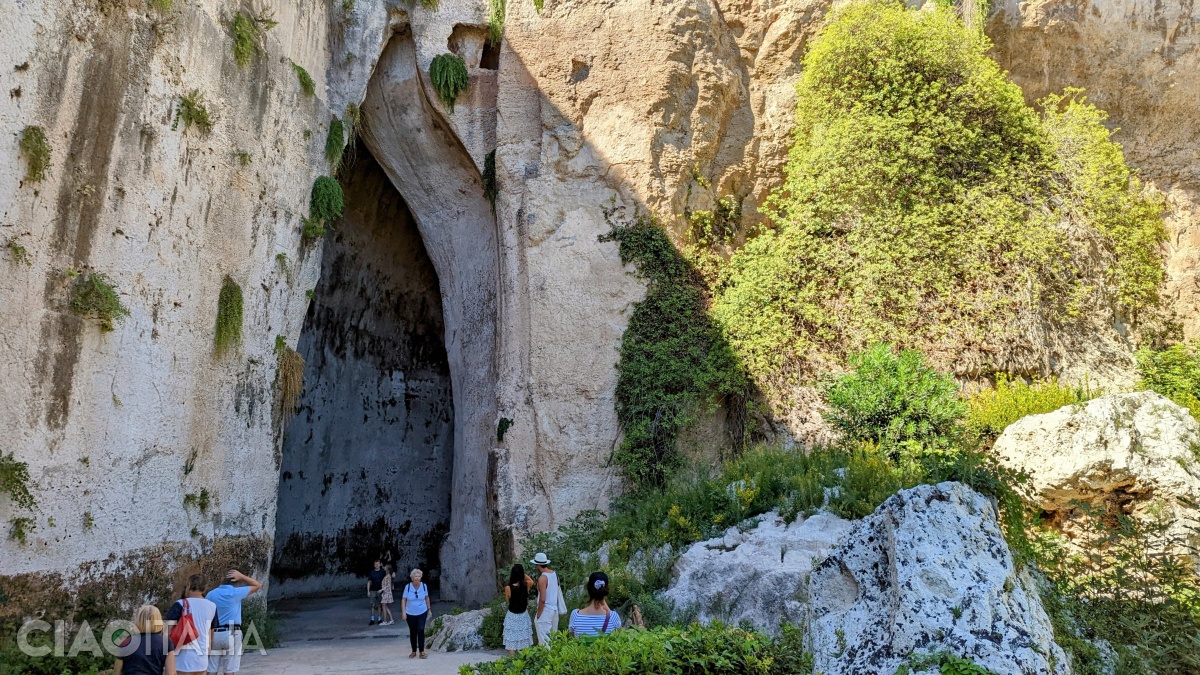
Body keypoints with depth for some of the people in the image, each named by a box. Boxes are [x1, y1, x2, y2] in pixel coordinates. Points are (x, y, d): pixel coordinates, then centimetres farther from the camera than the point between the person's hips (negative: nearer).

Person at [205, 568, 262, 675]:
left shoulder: (210, 594, 6)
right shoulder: (236, 592, -6)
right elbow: (258, 585, 5)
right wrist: (241, 577, 2)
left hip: (214, 634, 4)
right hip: (231, 634, -4)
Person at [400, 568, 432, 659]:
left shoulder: (424, 586, -7)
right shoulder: (408, 587, -12)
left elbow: (427, 598, 7)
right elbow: (403, 600, -7)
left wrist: (429, 609, 12)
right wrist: (403, 612, -13)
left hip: (422, 613, 0)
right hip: (410, 614, 0)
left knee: (421, 630, -13)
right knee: (412, 632, 10)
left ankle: (422, 652, -9)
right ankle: (414, 651, 25)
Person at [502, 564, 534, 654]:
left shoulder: (508, 588, -21)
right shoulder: (526, 585, -13)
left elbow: (508, 600, -1)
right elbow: (531, 581, 12)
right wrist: (522, 572, 3)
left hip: (512, 617, -3)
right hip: (524, 616, 3)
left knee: (511, 644, 5)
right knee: (525, 642, 17)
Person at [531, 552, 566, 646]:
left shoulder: (542, 578, -20)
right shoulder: (554, 574, 3)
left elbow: (542, 599, -22)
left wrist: (538, 615, -13)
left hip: (546, 610, -8)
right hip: (555, 609, 8)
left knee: (544, 639, 0)